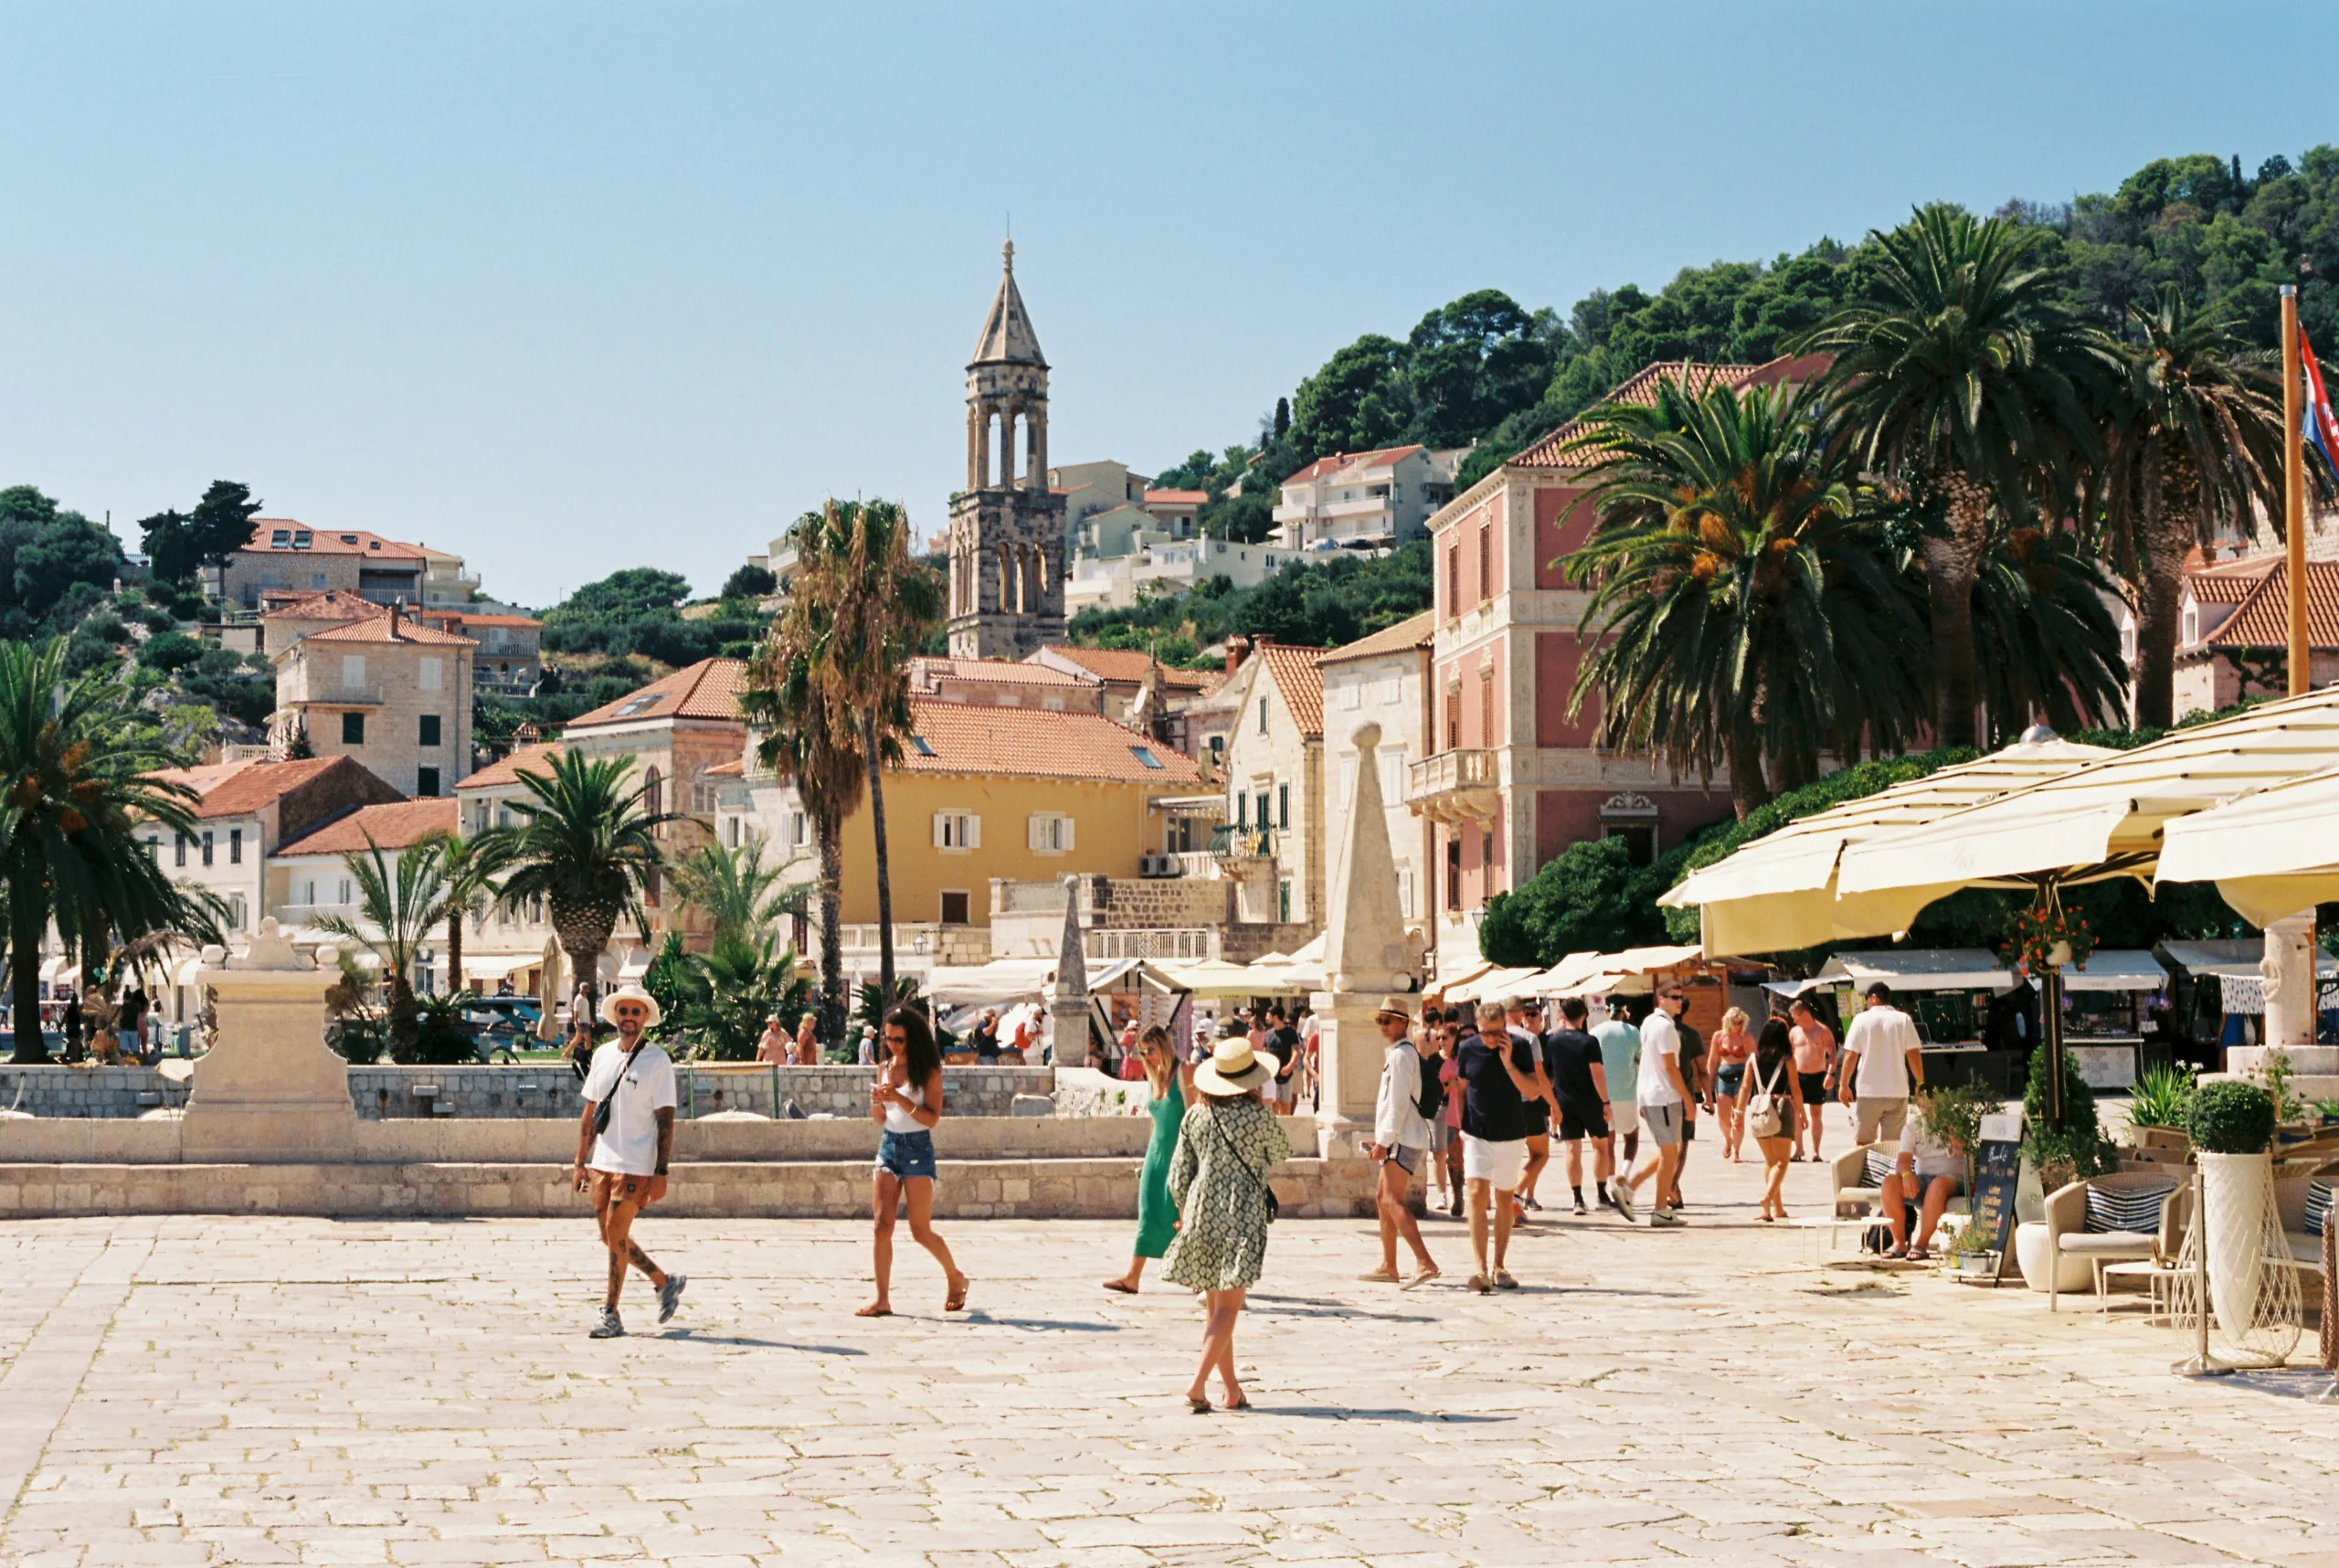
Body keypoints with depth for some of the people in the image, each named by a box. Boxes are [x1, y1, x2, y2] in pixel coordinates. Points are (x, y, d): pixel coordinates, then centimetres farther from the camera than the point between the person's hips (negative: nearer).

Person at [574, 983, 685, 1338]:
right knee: (611, 1238, 10)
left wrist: (661, 1172, -14)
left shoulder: (657, 1060, -7)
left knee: (616, 1234, -9)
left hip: (635, 1166, -6)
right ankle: (665, 1282, 27)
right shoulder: (602, 1055, 10)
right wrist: (581, 1162, 13)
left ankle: (610, 1314, 0)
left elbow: (665, 1119, -9)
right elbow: (590, 1112, 16)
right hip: (601, 1162, 6)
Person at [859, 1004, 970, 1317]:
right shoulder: (886, 1068, 9)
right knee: (881, 1223, -7)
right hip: (888, 1147, 5)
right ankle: (882, 1300, -6)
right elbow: (879, 1118, 15)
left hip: (917, 1149, -5)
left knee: (920, 1231, -1)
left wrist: (899, 1098, -24)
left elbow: (932, 1117, -14)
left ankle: (955, 1278, 24)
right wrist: (876, 1102, -8)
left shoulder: (928, 1072, -7)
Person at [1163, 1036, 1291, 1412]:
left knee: (1214, 1306, 13)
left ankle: (1232, 1389, 19)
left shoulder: (1196, 1116, 2)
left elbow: (1178, 1175, 5)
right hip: (1242, 1215, -4)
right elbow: (1280, 1156, 10)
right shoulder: (1259, 1116, -9)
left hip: (1201, 1212, 5)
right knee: (1228, 1308, -3)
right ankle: (1198, 1385, -16)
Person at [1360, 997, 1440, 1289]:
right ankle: (1388, 1267, 24)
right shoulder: (1399, 1053, 20)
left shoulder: (1401, 1054, -12)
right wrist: (1382, 1137, 24)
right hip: (1398, 1139, 11)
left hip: (1404, 1139, -11)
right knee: (1382, 1198, 17)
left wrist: (1384, 1140, -18)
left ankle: (1425, 1263, -29)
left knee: (1393, 1200, -19)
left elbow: (1399, 1103, -19)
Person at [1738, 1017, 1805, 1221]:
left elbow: (1745, 1087, 2)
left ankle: (1778, 1208, 17)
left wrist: (1740, 1113, 5)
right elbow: (1795, 1089, -2)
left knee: (1769, 1161, 15)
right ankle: (1768, 1196, -24)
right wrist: (1801, 1113, 7)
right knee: (1781, 1161, -1)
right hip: (1781, 1108, -4)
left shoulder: (1753, 1058, 5)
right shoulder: (1787, 1059, -3)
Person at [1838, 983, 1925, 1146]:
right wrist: (1921, 1084, 7)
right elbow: (1914, 1055, -1)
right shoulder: (1903, 1020, 2)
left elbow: (1850, 1056, -5)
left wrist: (1844, 1085, 4)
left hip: (1868, 1091, -2)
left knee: (1863, 1144, 7)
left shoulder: (1862, 1020, -2)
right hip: (1897, 1091, 2)